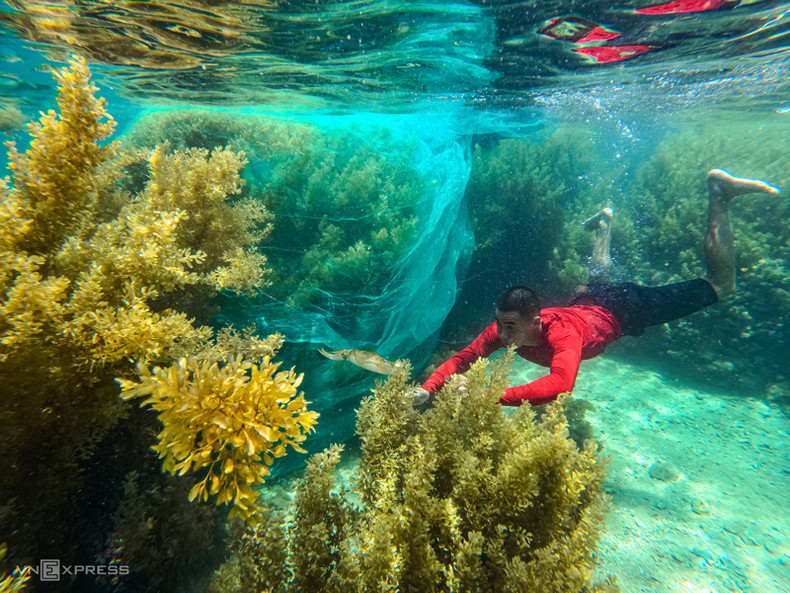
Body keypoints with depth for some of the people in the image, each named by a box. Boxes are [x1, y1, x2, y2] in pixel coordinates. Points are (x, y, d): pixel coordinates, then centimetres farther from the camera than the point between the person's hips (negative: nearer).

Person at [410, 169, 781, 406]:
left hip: (624, 308, -5)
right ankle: (605, 223, 60)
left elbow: (559, 385, -62)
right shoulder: (506, 327, -29)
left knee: (719, 286, 10)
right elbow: (462, 359, -24)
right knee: (597, 278, 40)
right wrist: (428, 387, -38)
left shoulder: (561, 334, -46)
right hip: (589, 302, 5)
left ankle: (718, 194, 15)